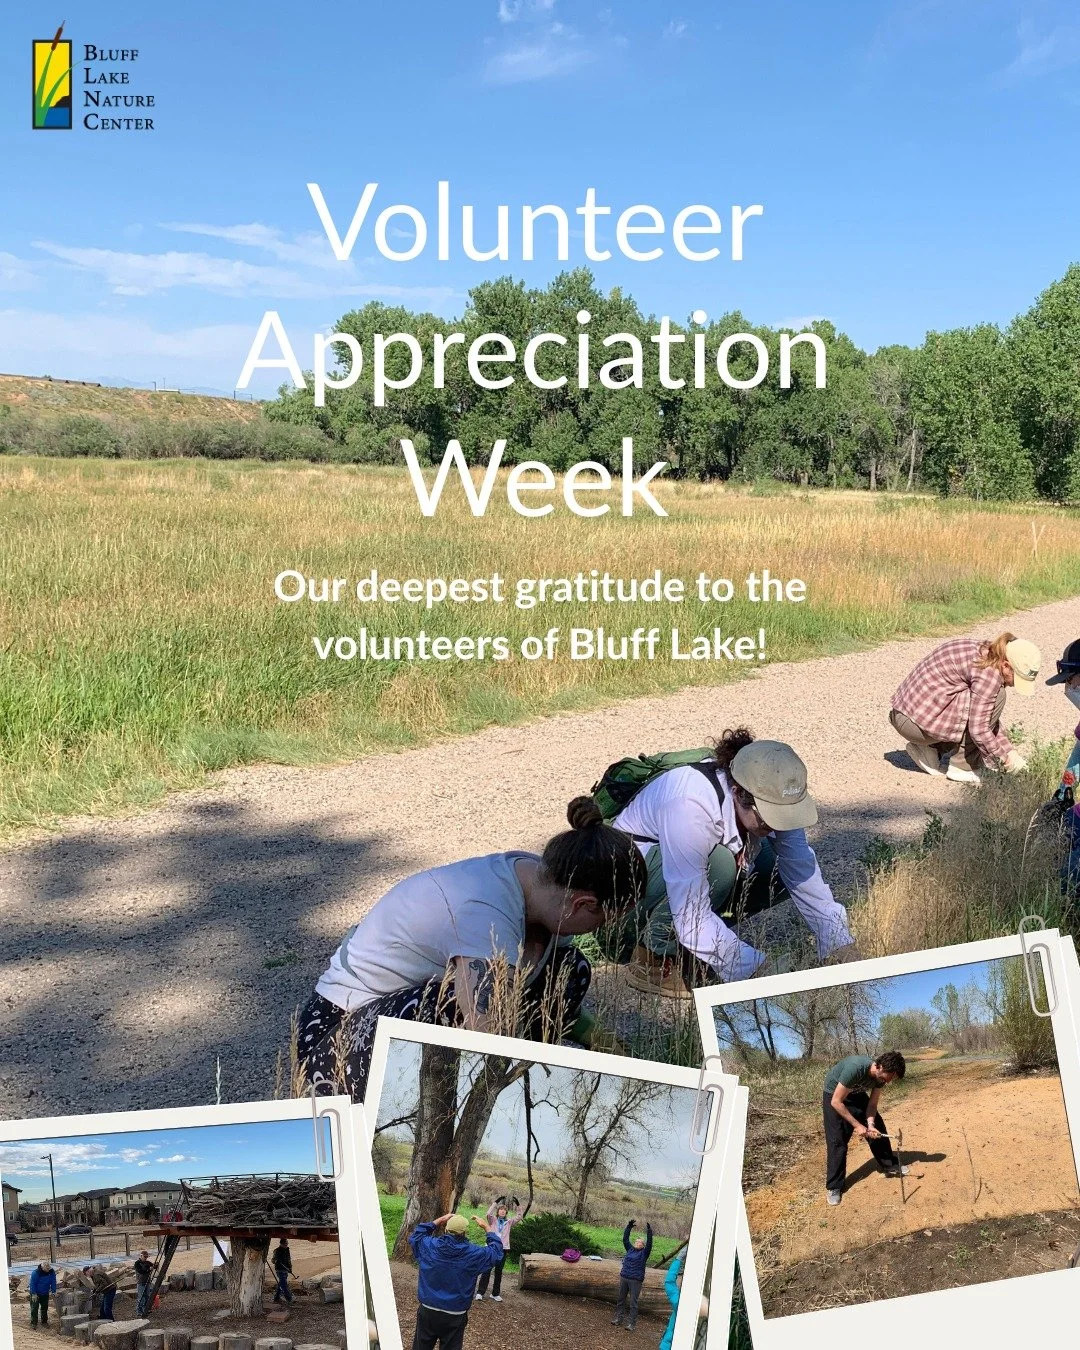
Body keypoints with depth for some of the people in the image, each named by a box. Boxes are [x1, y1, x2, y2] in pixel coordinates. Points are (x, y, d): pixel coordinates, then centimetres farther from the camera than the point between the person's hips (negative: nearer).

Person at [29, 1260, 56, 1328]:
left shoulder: (51, 1272, -12)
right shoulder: (35, 1273, -25)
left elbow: (53, 1282, -2)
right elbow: (32, 1283, -19)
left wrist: (53, 1291, -5)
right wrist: (34, 1294, -20)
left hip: (45, 1294, 4)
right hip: (36, 1294, -4)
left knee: (44, 1308, 9)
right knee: (34, 1308, -7)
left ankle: (44, 1321, 20)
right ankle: (33, 1323, 1)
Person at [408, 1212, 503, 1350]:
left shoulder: (429, 1246, -11)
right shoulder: (473, 1253, -15)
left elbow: (414, 1235, 12)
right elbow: (496, 1251, 2)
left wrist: (438, 1221, 10)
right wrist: (487, 1227, 13)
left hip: (427, 1311, 2)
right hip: (455, 1316, -2)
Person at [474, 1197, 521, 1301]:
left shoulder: (509, 1222, 11)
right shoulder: (493, 1220, 4)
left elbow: (518, 1217, 1)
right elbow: (488, 1214, -14)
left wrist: (516, 1205, -7)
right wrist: (496, 1202, -20)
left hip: (503, 1249, 3)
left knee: (499, 1271, 8)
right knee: (486, 1270, -5)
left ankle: (495, 1294, 17)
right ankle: (480, 1292, -2)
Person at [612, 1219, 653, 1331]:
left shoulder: (644, 1253, 0)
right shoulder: (630, 1249, 10)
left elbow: (649, 1243, -13)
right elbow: (625, 1239, 8)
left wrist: (649, 1231, -22)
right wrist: (629, 1227, 2)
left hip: (636, 1280, -5)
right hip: (624, 1278, 5)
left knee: (633, 1302, -3)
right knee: (621, 1299, 12)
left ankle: (631, 1323, 0)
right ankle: (618, 1319, 21)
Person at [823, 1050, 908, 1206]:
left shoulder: (881, 1075, -18)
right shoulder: (855, 1068, -41)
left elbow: (872, 1104, -7)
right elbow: (836, 1102, -35)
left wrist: (870, 1125, -25)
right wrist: (857, 1125, -32)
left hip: (856, 1094, 7)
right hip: (834, 1096, -7)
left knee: (878, 1128, 6)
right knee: (837, 1140, -10)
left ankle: (889, 1165, 27)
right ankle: (834, 1188, -1)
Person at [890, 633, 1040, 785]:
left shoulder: (982, 652, 10)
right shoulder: (988, 671, -20)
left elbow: (990, 718, 18)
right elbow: (978, 730, -20)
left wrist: (1008, 751, 12)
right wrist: (1004, 758, -8)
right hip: (915, 720, -10)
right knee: (996, 697, -13)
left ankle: (928, 750, 13)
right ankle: (961, 766, -5)